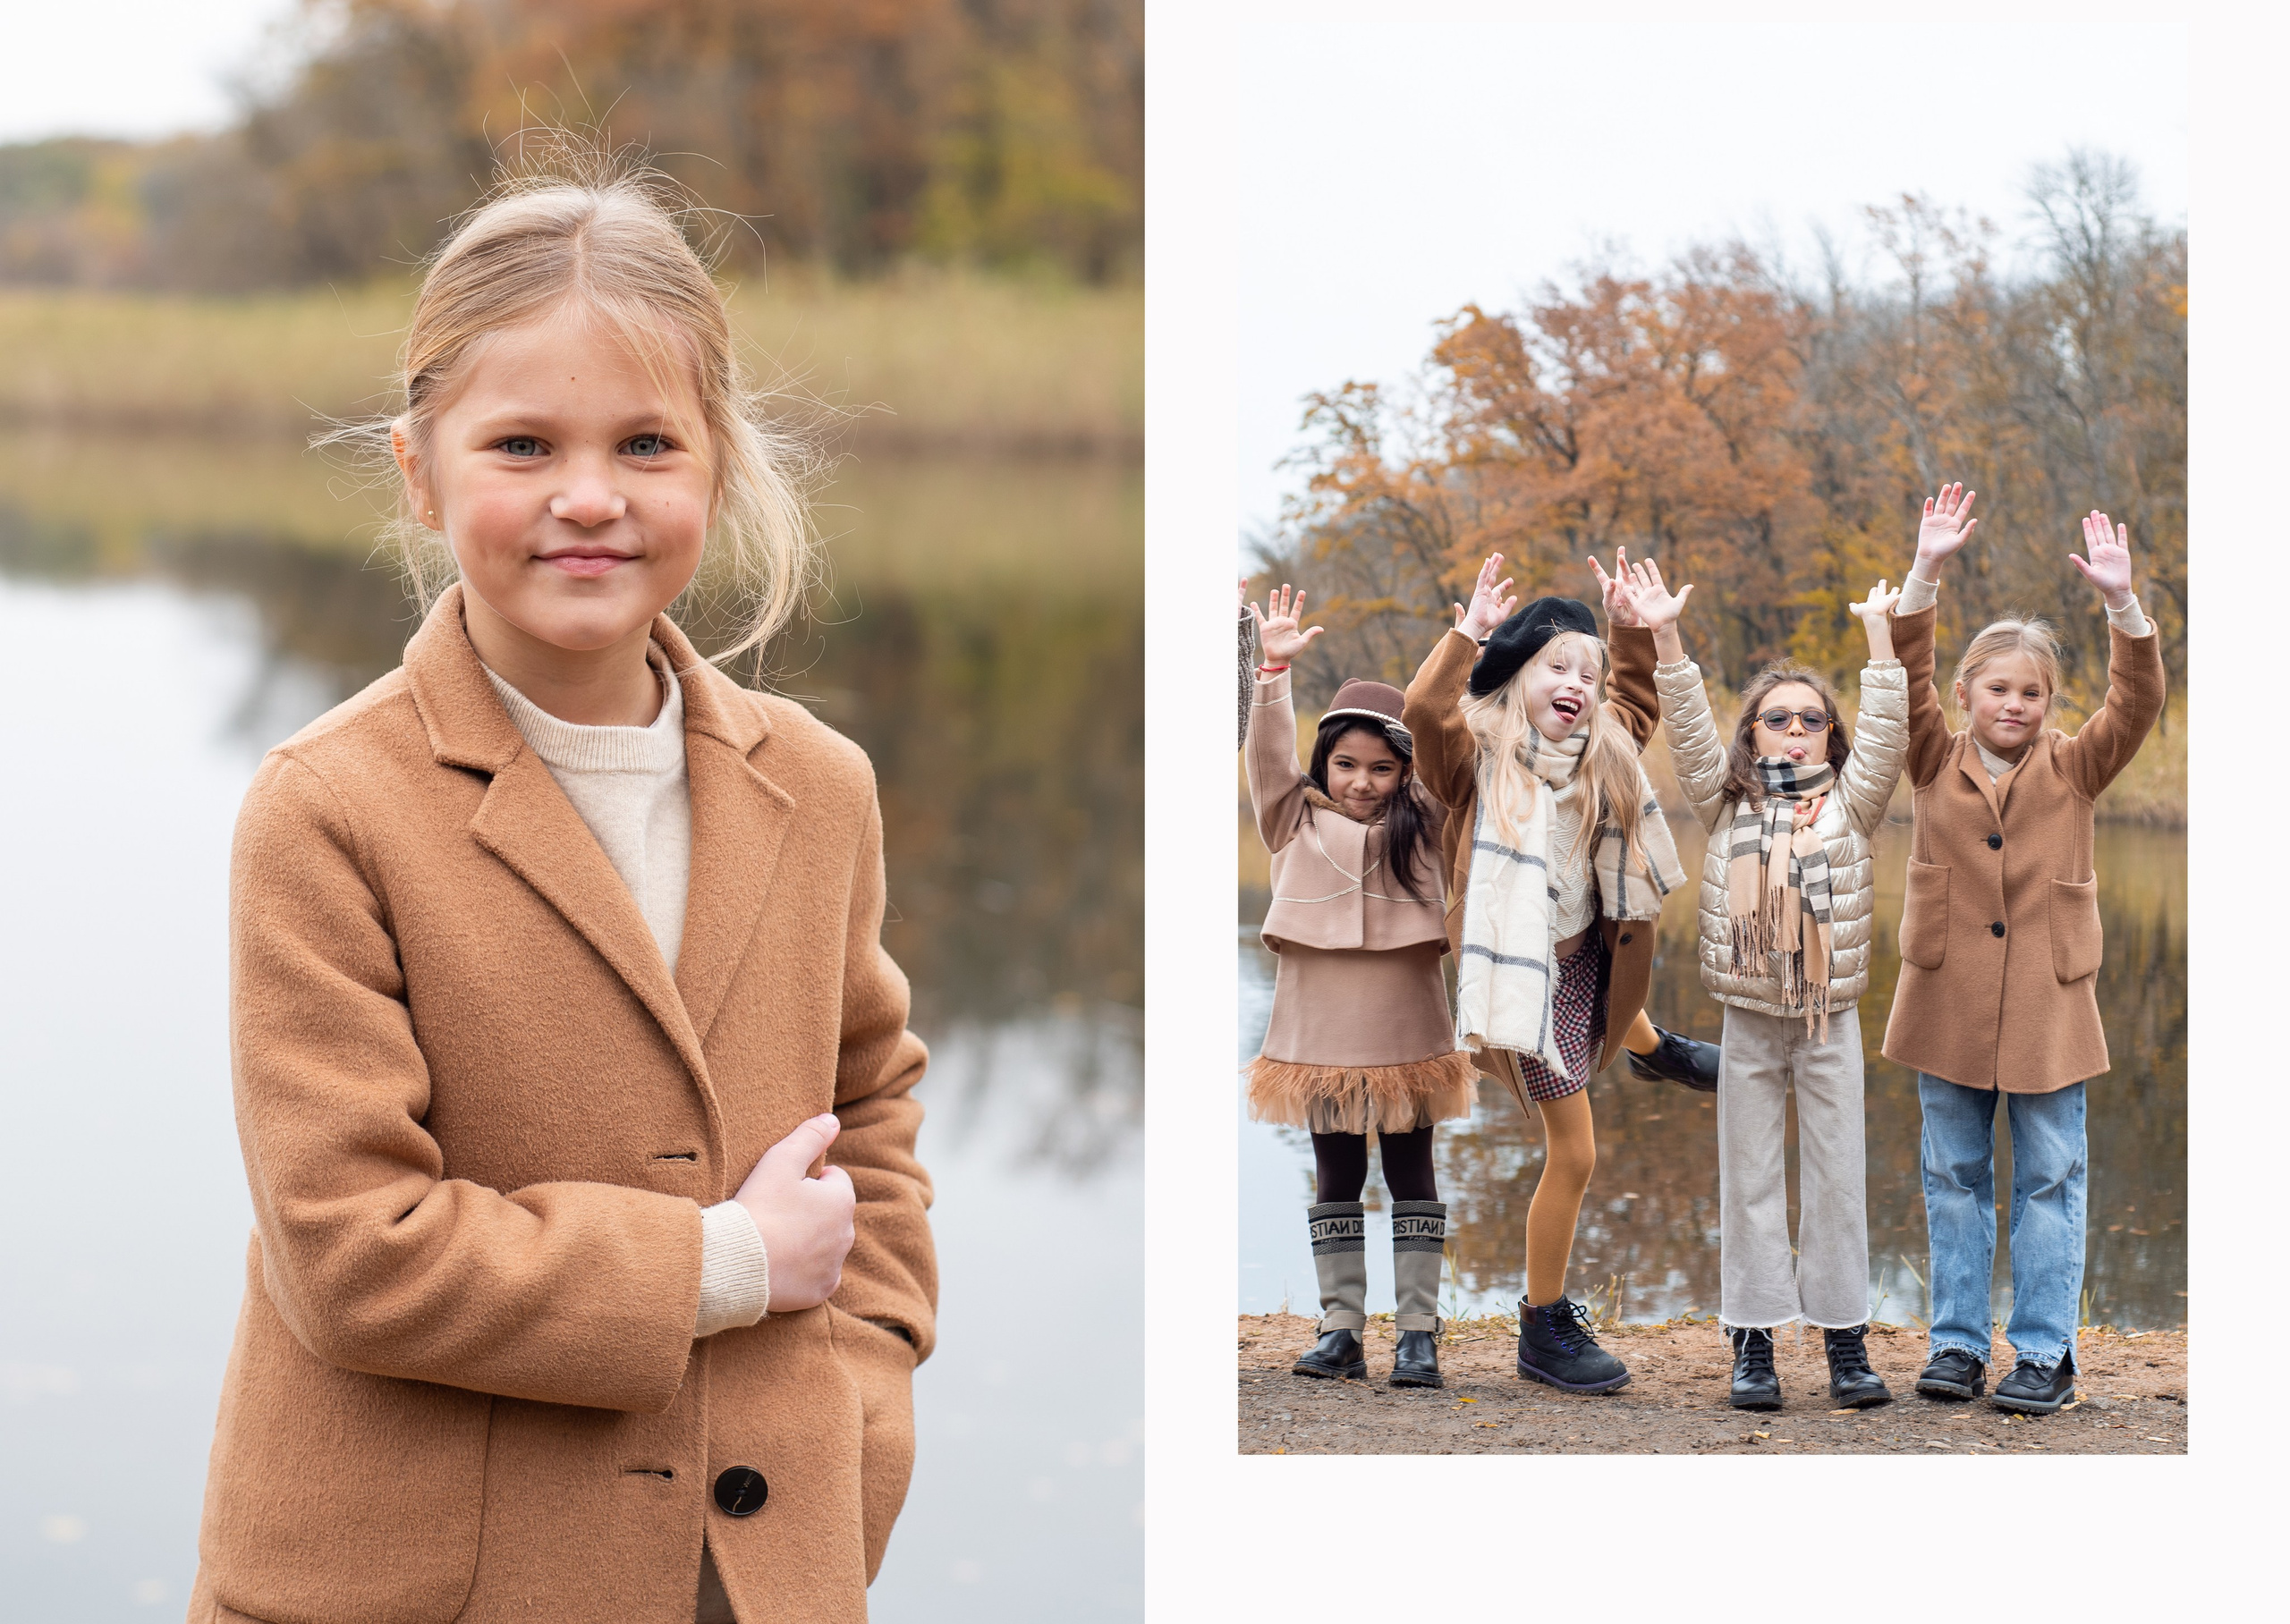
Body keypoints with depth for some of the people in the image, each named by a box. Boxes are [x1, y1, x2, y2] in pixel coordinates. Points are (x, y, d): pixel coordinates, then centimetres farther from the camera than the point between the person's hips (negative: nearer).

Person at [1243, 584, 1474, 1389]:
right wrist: (1275, 668, -17)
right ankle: (1340, 1329, 13)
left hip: (1406, 1034, 0)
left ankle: (1418, 1331, 9)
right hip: (1321, 1033, 0)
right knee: (1336, 1182, 9)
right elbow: (1269, 750, -6)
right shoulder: (1295, 822, 3)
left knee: (1412, 1177, 6)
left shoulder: (1421, 826, 3)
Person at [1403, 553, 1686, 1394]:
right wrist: (1469, 632, -28)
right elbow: (1425, 709, -32)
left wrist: (1630, 628, 13)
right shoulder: (1481, 756, -11)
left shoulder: (1601, 757, 7)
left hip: (1590, 958, 8)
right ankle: (1544, 1328, 4)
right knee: (1573, 1153, -5)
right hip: (1531, 971, -8)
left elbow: (1640, 701, 26)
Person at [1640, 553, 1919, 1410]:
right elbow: (1688, 731, -2)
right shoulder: (1727, 805, 6)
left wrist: (1878, 631, -10)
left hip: (1831, 1019, 0)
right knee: (1749, 1180, 4)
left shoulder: (1849, 804, 6)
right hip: (1748, 1023, 0)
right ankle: (1752, 1344, 9)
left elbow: (1884, 735, -4)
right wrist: (1665, 638, -13)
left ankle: (1846, 1343, 9)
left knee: (1837, 1179, 3)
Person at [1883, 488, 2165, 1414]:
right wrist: (1925, 575, -21)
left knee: (2049, 1181, 3)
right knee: (1955, 1177, 8)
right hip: (1949, 1002, 1)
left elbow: (2137, 703, -11)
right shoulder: (1936, 764, 3)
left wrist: (2119, 602, -24)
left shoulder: (2073, 771, 2)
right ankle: (1958, 1342, 17)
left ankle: (2045, 1352, 9)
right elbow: (1906, 675, -9)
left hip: (2047, 1008, -1)